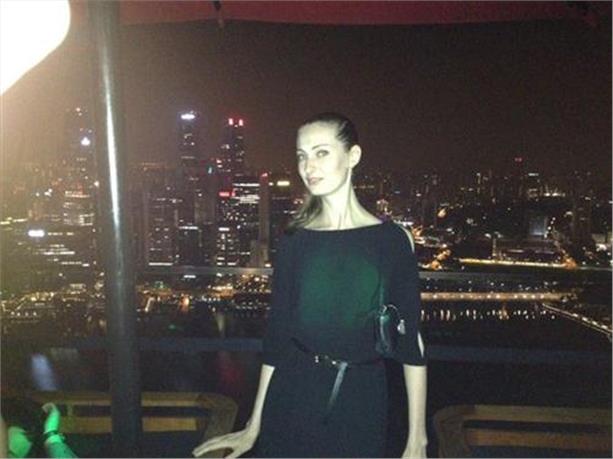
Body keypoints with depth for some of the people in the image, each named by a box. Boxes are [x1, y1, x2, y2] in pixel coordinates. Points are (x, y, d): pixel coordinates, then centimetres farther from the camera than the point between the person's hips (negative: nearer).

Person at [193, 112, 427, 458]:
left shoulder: (392, 239, -7)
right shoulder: (296, 240, -2)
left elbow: (411, 341, -5)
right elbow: (278, 333, 3)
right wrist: (255, 425, 6)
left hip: (363, 401, -1)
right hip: (294, 396, 1)